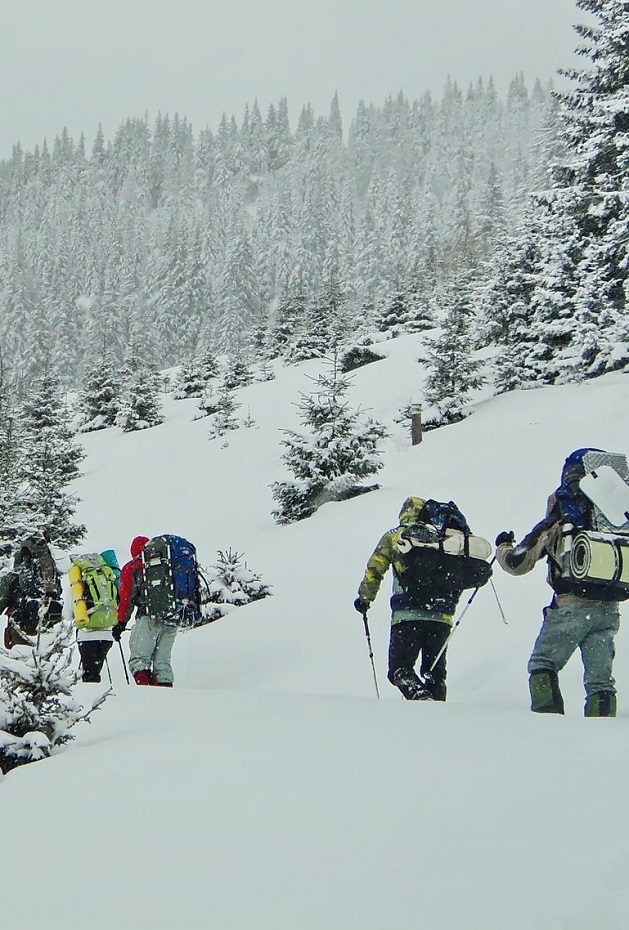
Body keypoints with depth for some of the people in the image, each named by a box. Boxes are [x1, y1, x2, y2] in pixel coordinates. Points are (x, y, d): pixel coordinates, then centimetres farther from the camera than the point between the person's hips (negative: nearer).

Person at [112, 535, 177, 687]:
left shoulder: (132, 567, 14)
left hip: (149, 618, -4)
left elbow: (127, 597, 6)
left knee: (139, 659, -6)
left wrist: (121, 623, 6)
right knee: (162, 662, 10)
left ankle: (144, 684, -29)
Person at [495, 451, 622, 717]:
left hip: (570, 607, -4)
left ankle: (548, 715, -4)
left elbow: (518, 563, -1)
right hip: (609, 611, 4)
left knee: (542, 664, 10)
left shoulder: (556, 525, -4)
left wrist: (503, 546, 19)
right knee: (600, 678, 7)